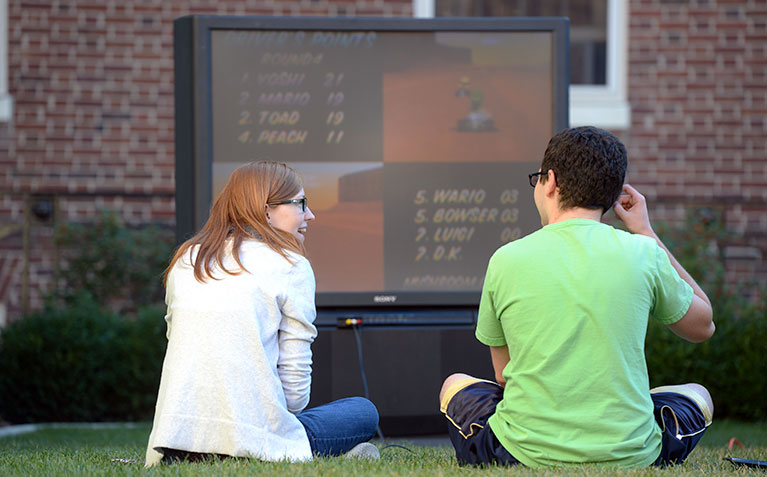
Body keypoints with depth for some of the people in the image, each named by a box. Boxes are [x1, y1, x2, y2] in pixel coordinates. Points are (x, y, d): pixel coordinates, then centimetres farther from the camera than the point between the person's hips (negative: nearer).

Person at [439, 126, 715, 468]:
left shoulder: (506, 261, -3)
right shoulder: (643, 254, -4)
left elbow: (504, 374, 9)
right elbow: (703, 325, 16)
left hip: (526, 455, 0)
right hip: (632, 458, 0)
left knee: (454, 386, 31)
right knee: (698, 395, 32)